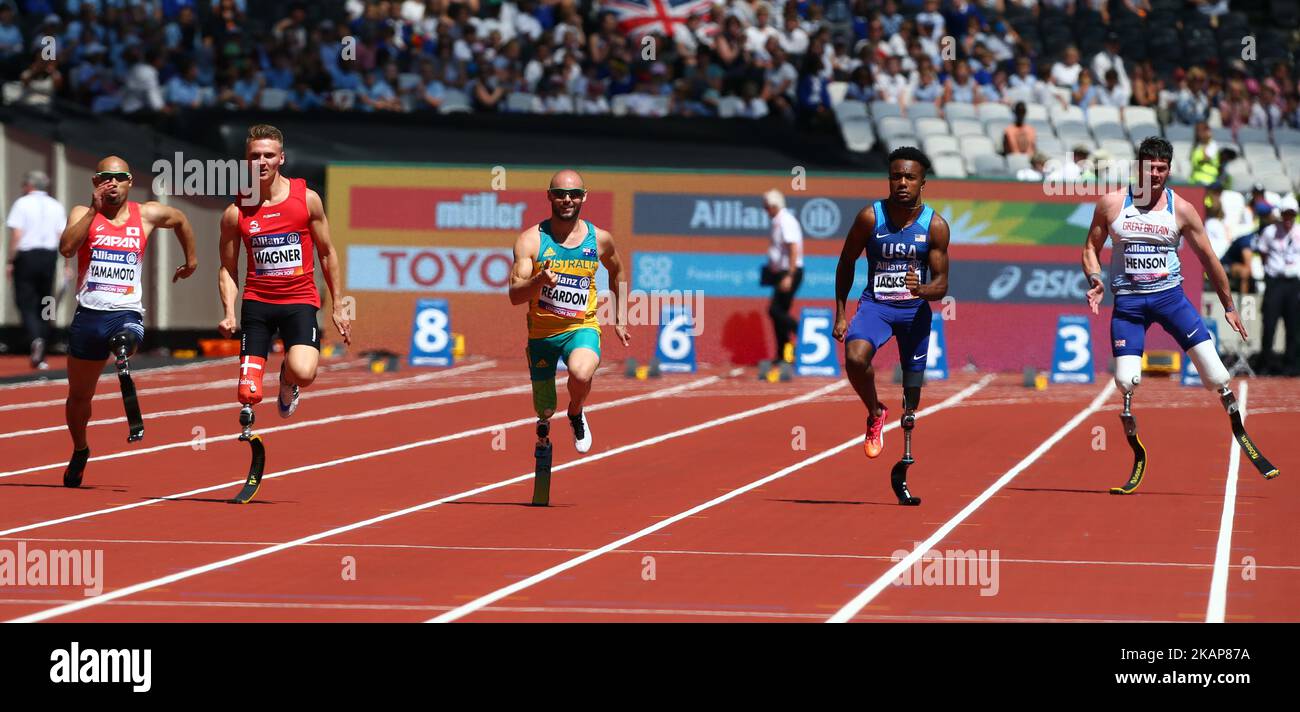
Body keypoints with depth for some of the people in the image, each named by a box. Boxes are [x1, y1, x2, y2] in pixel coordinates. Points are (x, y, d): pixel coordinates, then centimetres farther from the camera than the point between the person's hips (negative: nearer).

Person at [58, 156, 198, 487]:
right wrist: (94, 209, -17)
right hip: (89, 314, 1)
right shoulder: (83, 214, 3)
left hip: (127, 313, -1)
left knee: (124, 341, -41)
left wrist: (191, 259, 35)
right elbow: (66, 248, -18)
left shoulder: (147, 215, 8)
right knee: (79, 395, 14)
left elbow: (181, 220, 29)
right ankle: (79, 451, 39)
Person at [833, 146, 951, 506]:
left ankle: (903, 469, 21)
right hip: (874, 304, -1)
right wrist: (840, 313, 1)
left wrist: (923, 290, -29)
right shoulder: (870, 217, -8)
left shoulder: (935, 226, -8)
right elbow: (846, 263, 5)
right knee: (855, 357, -32)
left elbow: (941, 284, -5)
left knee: (912, 391, 6)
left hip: (915, 310, 1)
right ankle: (875, 414, -3)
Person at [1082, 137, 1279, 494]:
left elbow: (1208, 258, 8)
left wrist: (1229, 305, 13)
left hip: (1169, 294, 0)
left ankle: (1241, 436, 14)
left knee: (1214, 371, -8)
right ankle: (1137, 459, 7)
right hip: (1127, 300, 0)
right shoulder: (1111, 204, 0)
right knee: (1125, 383, -11)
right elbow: (1091, 248, 10)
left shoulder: (1181, 209, 0)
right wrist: (1095, 280, -11)